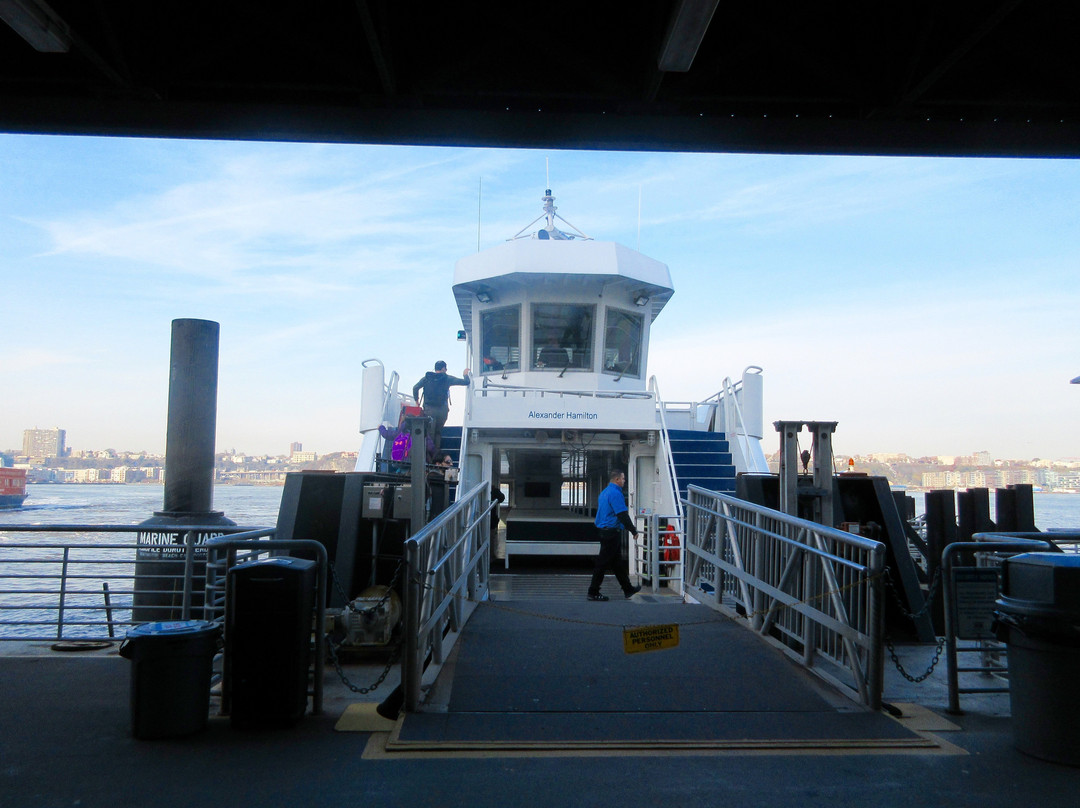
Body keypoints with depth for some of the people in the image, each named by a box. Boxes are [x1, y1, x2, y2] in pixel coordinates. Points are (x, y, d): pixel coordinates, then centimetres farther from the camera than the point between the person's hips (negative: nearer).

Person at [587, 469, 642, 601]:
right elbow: (622, 515, -20)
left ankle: (628, 589, 23)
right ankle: (593, 593, 1)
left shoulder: (604, 492, 15)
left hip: (603, 530, 10)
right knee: (603, 563, -4)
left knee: (617, 562, 15)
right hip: (612, 531, -10)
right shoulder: (616, 493, -16)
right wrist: (634, 531, -13)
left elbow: (598, 508, 23)